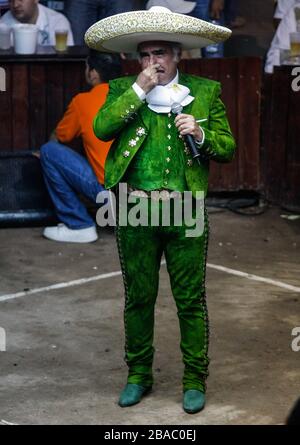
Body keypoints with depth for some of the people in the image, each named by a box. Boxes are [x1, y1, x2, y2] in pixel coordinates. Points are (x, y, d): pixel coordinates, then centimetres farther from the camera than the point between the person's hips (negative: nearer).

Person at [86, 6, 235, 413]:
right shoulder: (123, 91, 8)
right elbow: (101, 128, -10)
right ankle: (138, 376, 26)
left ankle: (195, 380, 15)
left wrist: (201, 135, -13)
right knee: (138, 299, 11)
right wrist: (139, 90, -13)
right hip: (135, 212, 1)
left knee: (191, 301, 3)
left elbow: (228, 149, 6)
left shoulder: (205, 92, 7)